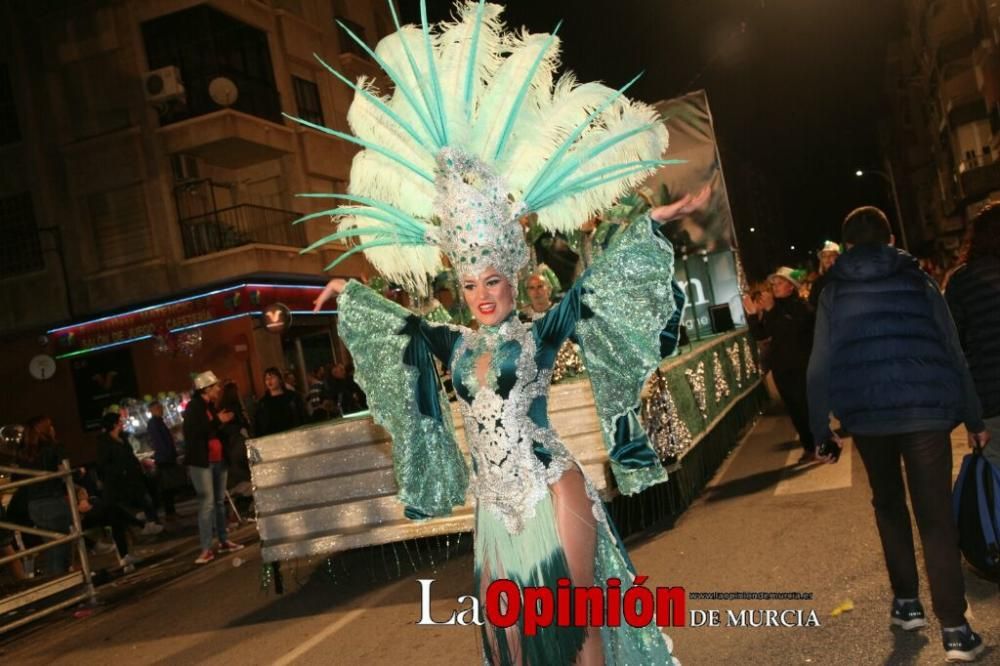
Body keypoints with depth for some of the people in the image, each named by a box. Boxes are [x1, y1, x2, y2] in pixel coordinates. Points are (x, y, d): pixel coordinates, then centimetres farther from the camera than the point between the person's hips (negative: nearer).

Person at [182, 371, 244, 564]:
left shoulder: (209, 406, 14)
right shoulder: (193, 407, -9)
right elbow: (194, 431, -21)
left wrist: (223, 421, 7)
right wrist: (217, 421, -20)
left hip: (217, 459, 8)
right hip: (201, 461, -8)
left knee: (220, 501, 11)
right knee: (207, 503, -10)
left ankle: (224, 541, 18)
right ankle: (206, 549, -8)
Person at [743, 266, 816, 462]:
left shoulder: (801, 306, -7)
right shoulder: (772, 308, 9)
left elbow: (791, 329, -25)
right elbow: (760, 335, 4)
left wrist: (771, 309, -29)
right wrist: (753, 314, -9)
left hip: (801, 368, -5)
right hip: (780, 368, 5)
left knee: (808, 408, -6)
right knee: (794, 409, 10)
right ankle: (809, 447, 20)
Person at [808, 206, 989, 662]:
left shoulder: (834, 292, 6)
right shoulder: (917, 280, 6)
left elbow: (820, 365, 0)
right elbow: (953, 352, 6)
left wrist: (820, 427, 7)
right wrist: (973, 417, 12)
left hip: (865, 413, 1)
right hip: (925, 409, -1)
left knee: (888, 504, 21)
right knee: (935, 516, 0)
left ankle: (906, 602, 25)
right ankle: (954, 629, -5)